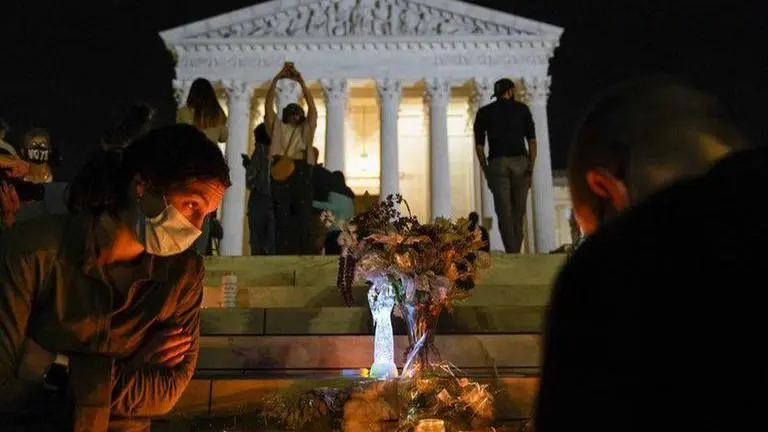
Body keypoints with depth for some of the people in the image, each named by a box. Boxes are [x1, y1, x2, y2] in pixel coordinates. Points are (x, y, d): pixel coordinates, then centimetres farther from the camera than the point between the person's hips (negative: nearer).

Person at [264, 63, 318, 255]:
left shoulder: (306, 129, 20)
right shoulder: (277, 127, 21)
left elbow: (312, 106, 8)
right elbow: (268, 105, 10)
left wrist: (301, 81, 1)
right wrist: (276, 79, 3)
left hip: (301, 170, 0)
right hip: (280, 169, 0)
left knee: (304, 215, -6)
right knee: (282, 216, -4)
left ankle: (307, 257, -8)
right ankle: (283, 257, -4)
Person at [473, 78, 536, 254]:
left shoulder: (484, 112, 13)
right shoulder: (522, 109, 12)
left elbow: (479, 145, 7)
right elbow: (532, 141, 3)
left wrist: (486, 172, 10)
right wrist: (530, 169, 3)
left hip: (497, 163, 0)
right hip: (520, 162, 1)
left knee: (504, 213, -4)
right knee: (518, 213, 8)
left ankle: (511, 253, -14)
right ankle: (516, 252, 5)